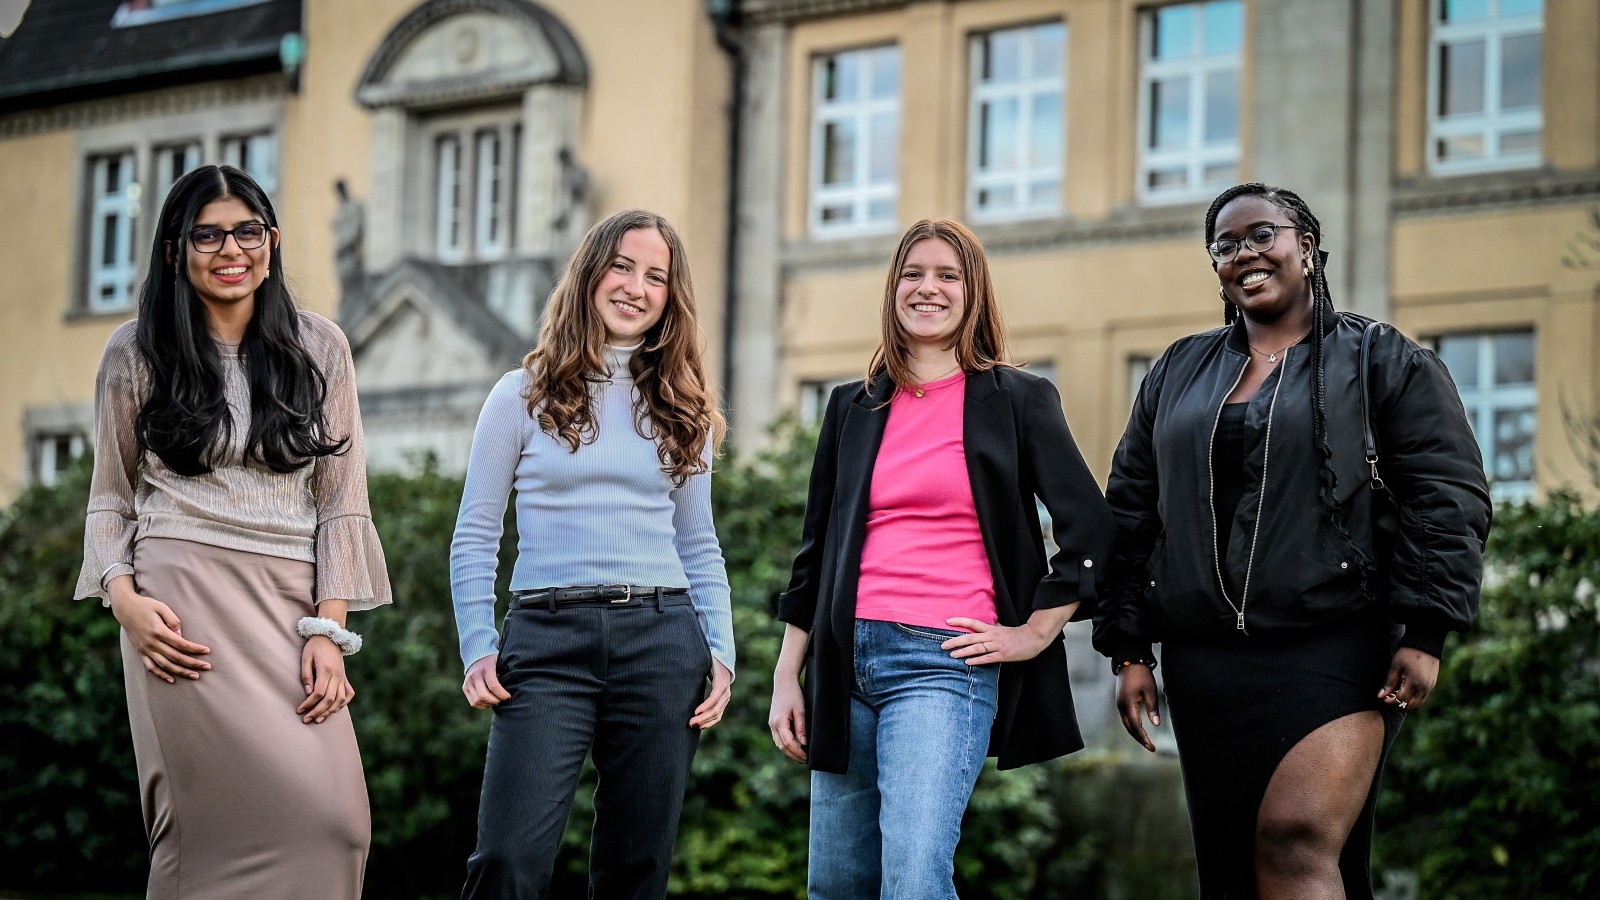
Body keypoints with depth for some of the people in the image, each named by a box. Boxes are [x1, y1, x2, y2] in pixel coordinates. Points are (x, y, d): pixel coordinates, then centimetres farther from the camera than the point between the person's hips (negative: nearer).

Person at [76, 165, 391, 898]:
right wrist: (124, 596, -7)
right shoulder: (136, 352, 6)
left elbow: (342, 498, 7)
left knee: (336, 819, -11)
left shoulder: (318, 347, 8)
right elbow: (111, 498, 11)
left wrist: (327, 629, -3)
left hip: (291, 602, 2)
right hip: (183, 600, -2)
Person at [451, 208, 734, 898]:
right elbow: (474, 539, 6)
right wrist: (478, 649, -5)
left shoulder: (680, 412, 14)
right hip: (548, 641, -3)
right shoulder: (523, 398, 6)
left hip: (661, 640, 3)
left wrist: (720, 654, 5)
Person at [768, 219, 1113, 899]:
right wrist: (786, 678, 14)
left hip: (946, 660, -5)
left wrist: (1032, 636, -3)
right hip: (846, 659, 5)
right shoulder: (854, 407, 15)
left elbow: (1089, 529, 2)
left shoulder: (1016, 400, 3)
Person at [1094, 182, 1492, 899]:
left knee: (1298, 840, -22)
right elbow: (1130, 512, 18)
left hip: (1335, 653, -5)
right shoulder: (1177, 374, 18)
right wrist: (1129, 651, 11)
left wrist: (1425, 633, -11)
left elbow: (1447, 498, -2)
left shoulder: (1383, 361, 5)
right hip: (1203, 663, 5)